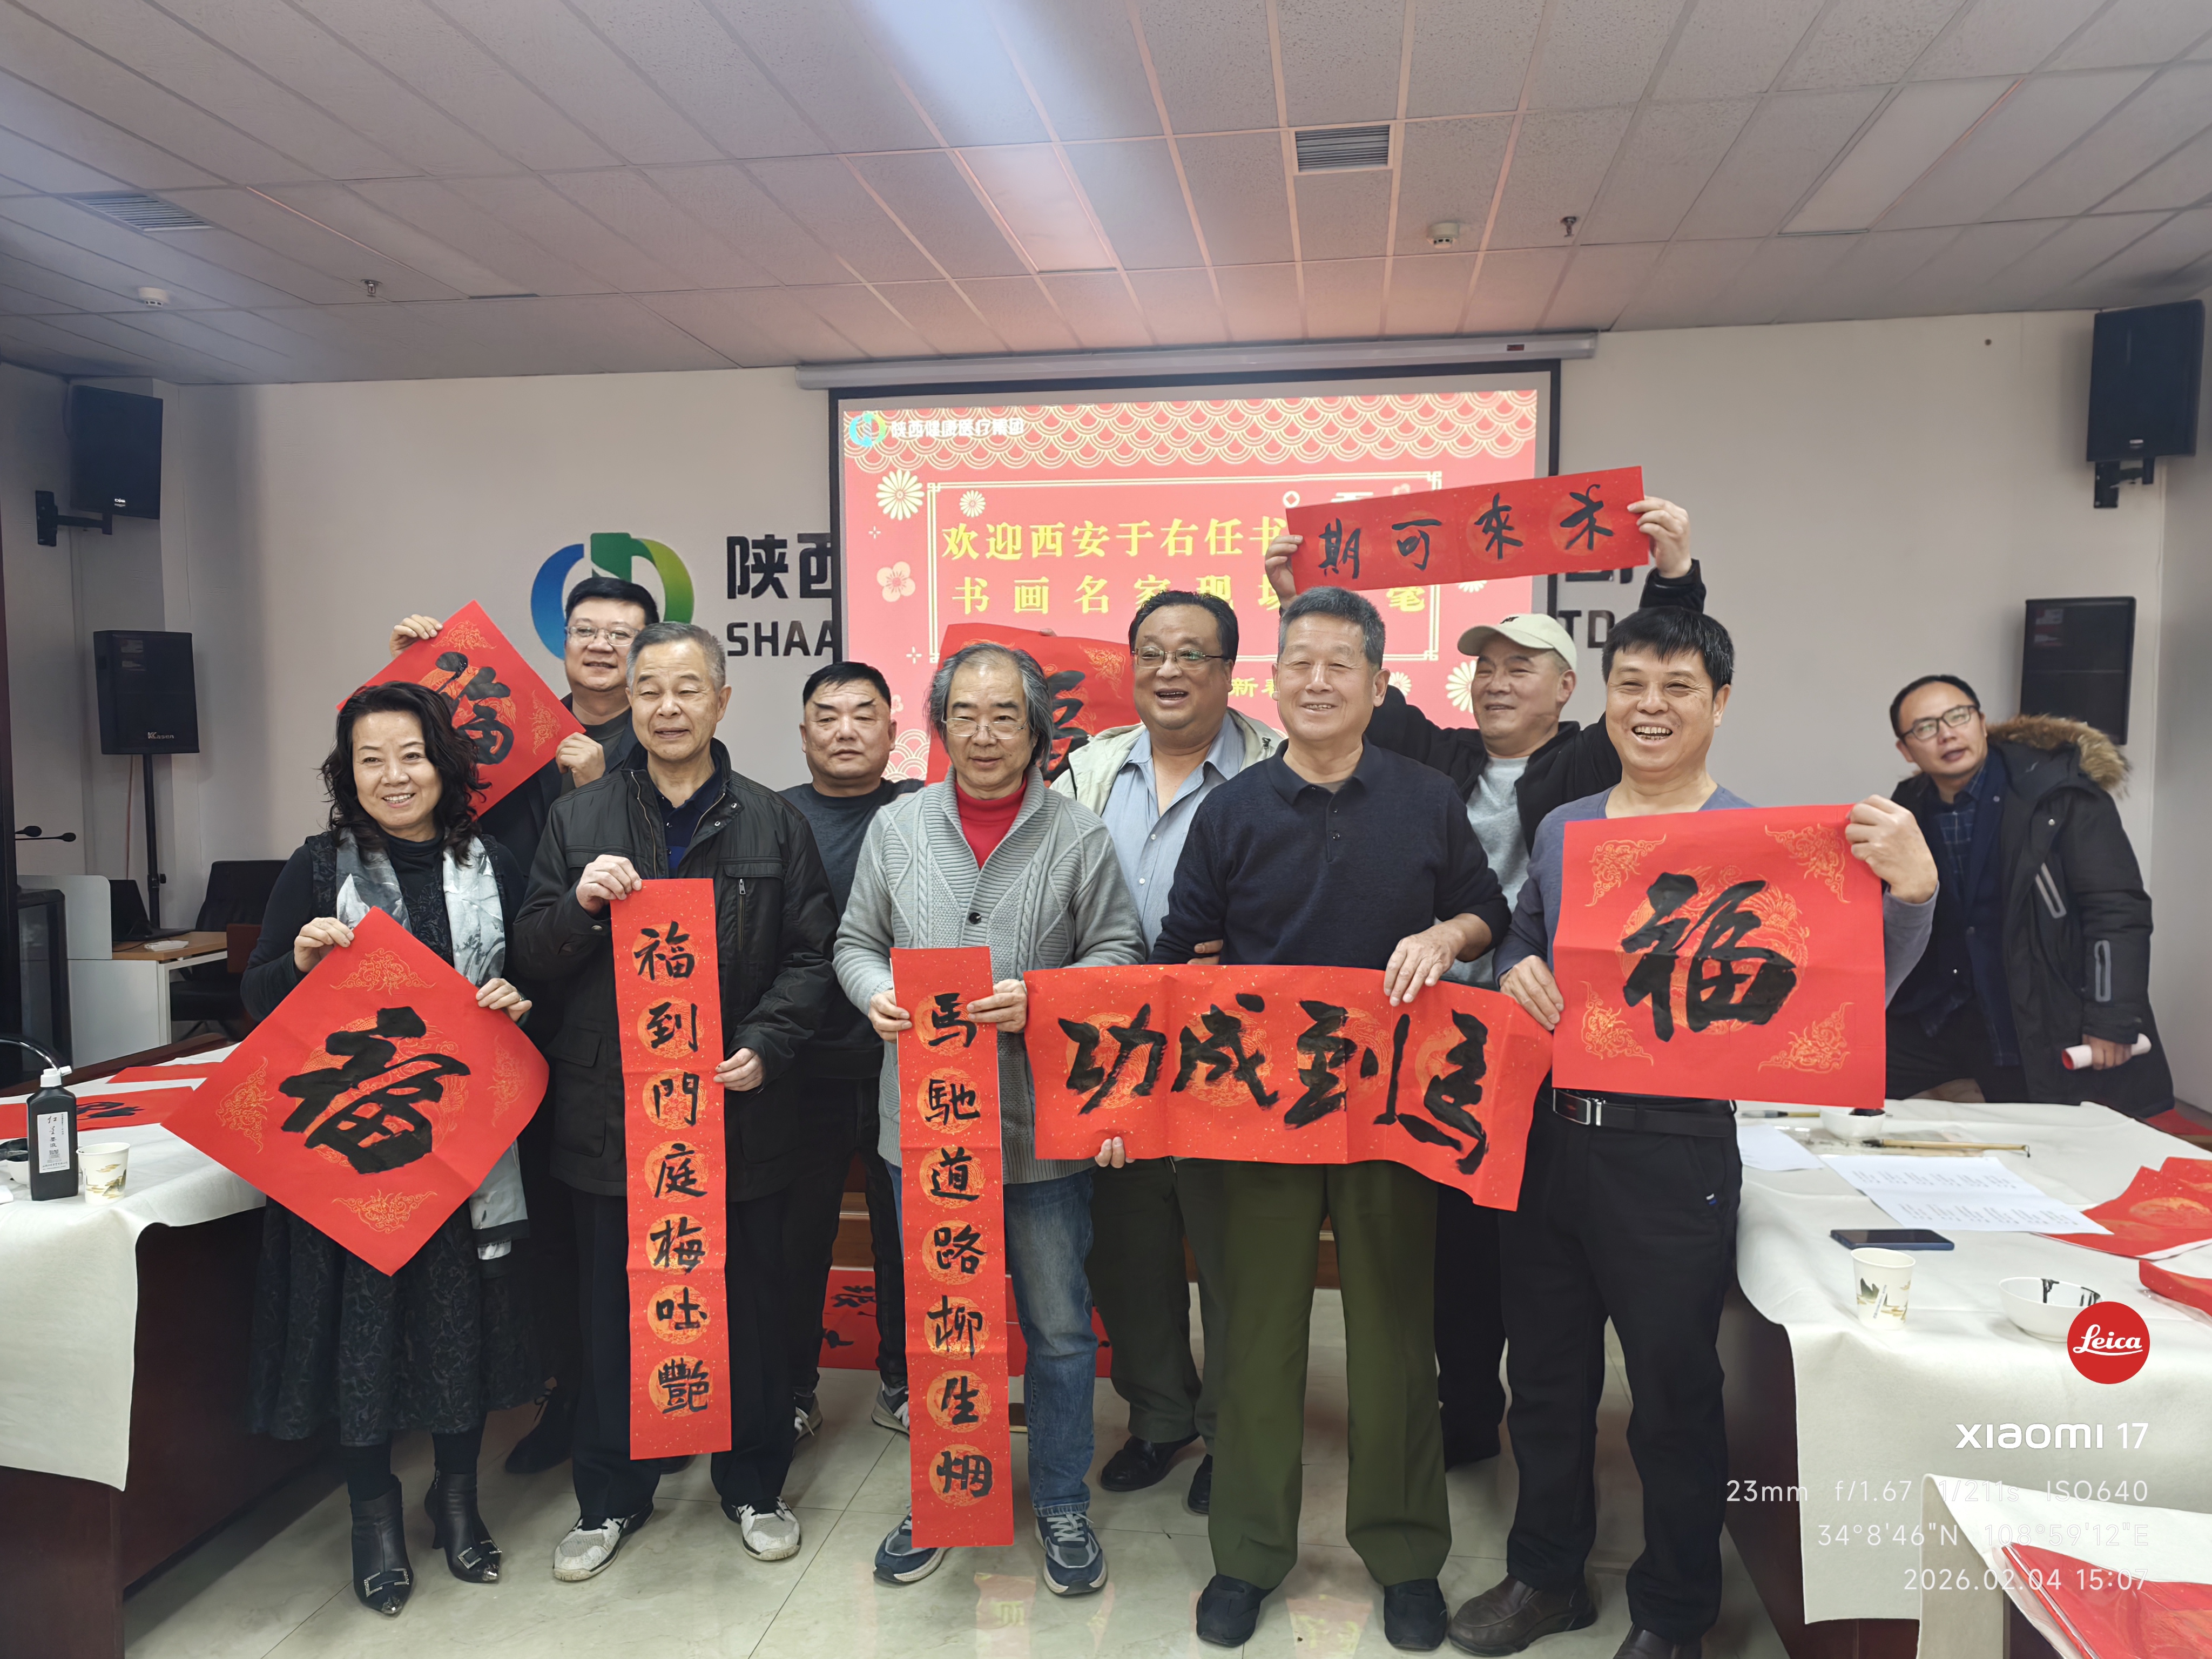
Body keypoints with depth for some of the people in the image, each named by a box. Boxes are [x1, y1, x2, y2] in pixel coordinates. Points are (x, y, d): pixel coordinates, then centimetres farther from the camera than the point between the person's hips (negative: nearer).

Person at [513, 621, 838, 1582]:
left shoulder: (773, 823, 3)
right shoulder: (578, 820, 5)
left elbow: (812, 954, 3)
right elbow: (533, 959, 5)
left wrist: (767, 1043, -12)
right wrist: (580, 904, -16)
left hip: (740, 1107, 0)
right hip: (613, 1107, 1)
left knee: (749, 1304, 12)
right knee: (614, 1311, 12)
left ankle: (753, 1485, 32)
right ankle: (610, 1496, 32)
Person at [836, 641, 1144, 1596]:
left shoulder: (1078, 835, -3)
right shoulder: (898, 827, 5)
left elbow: (1117, 954, -2)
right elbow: (856, 942, 10)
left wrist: (1039, 998, -18)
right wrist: (876, 993, -11)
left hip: (1042, 1123, -2)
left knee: (1058, 1322, 10)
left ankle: (1062, 1505, 31)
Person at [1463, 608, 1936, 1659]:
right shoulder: (1561, 830, 7)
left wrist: (1910, 891, -30)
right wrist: (1515, 974, -6)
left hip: (1673, 1150, -4)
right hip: (1546, 1135, 5)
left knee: (1674, 1396, 11)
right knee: (1545, 1374, 18)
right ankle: (1545, 1575, 40)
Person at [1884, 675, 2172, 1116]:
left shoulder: (2059, 792, -11)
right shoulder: (1912, 809, 3)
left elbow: (2118, 910, -14)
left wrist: (2112, 1022, -18)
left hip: (2056, 1030, -4)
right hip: (1944, 1020, 4)